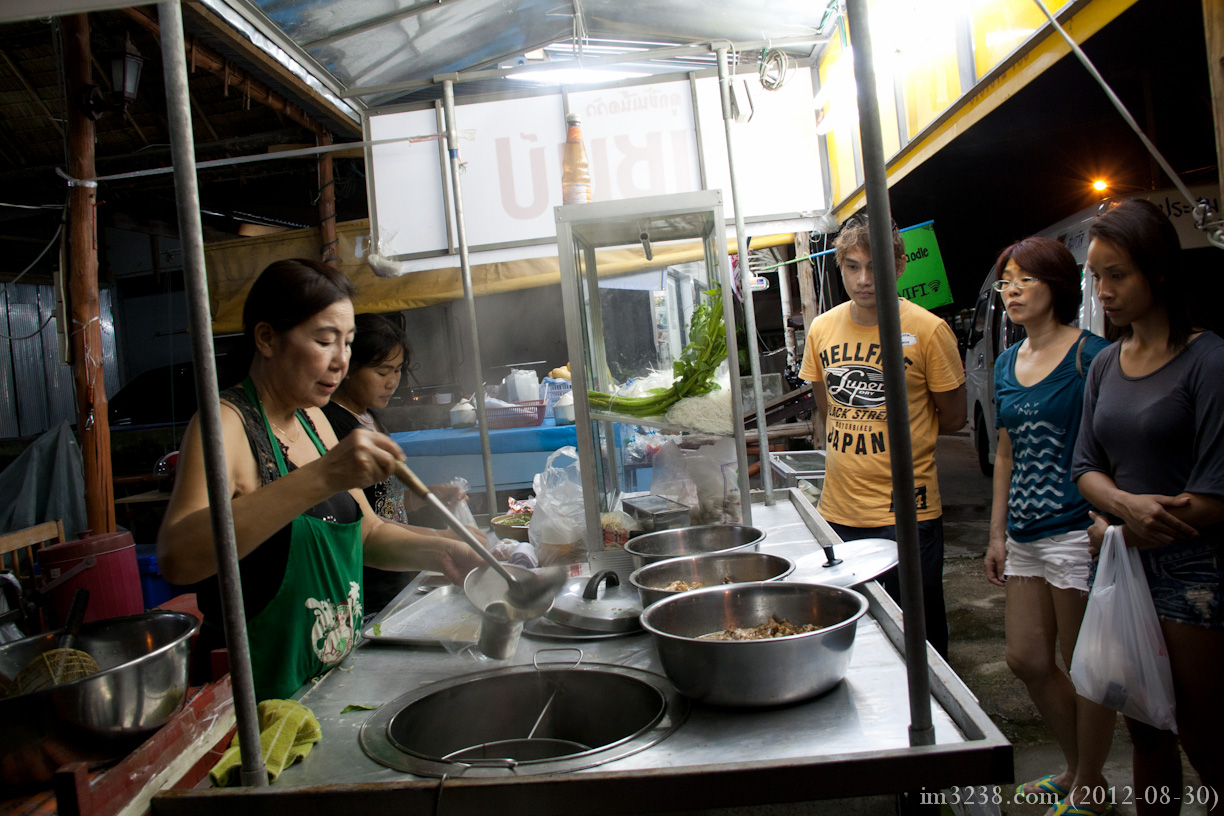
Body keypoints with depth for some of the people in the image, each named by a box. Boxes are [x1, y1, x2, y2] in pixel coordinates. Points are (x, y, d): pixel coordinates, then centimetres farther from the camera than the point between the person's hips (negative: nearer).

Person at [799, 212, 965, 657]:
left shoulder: (927, 330, -9)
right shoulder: (822, 329, 3)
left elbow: (953, 417, 1)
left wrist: (896, 436, 3)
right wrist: (860, 441, 6)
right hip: (838, 510, 4)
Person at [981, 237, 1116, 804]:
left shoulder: (1090, 355, -10)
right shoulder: (1007, 364, 11)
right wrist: (997, 534, 15)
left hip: (1076, 529, -7)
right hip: (1026, 534, 7)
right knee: (1026, 660, 15)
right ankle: (1074, 768, 36)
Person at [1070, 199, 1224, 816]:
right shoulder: (1105, 365, 8)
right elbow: (1085, 465, 6)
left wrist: (1118, 530, -7)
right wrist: (1125, 502, -15)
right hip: (1122, 564, 5)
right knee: (1145, 736, 16)